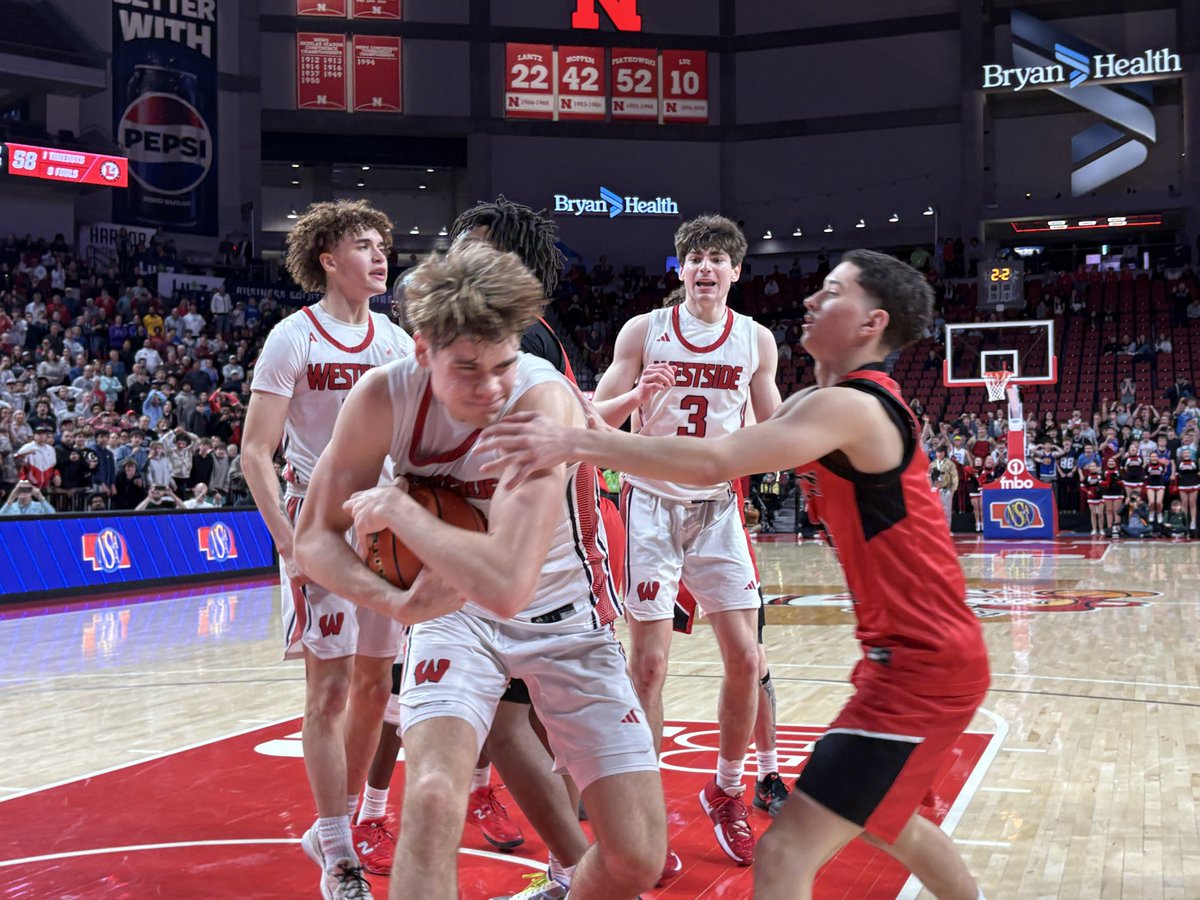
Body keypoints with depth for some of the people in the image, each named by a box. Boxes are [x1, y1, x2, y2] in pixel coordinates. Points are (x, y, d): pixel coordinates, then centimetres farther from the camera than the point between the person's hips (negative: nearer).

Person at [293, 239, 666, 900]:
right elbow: (314, 541, -9)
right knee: (431, 799, -26)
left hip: (563, 616, -1)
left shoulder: (544, 400, -32)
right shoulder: (384, 397, -20)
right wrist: (398, 604, -27)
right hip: (455, 608, 2)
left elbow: (507, 585, -42)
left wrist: (398, 508, -32)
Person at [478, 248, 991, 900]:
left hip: (924, 665, -11)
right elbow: (731, 454, 10)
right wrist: (609, 438, -1)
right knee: (882, 815, 32)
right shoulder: (829, 401, 12)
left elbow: (714, 463, -32)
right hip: (917, 653, 11)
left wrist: (579, 444, -33)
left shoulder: (848, 406, -19)